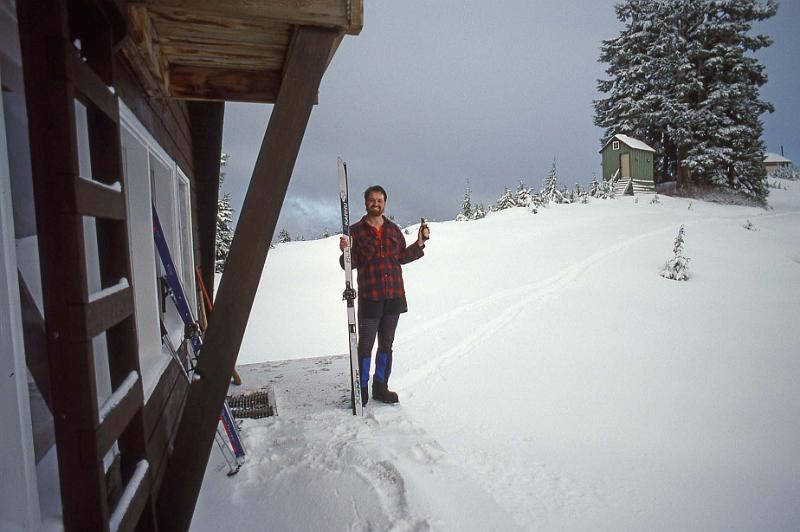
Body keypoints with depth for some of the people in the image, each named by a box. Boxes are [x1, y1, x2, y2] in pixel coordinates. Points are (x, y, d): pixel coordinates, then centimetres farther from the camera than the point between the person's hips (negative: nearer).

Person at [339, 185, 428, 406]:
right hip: (369, 298, -4)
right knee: (365, 346, 0)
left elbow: (403, 257, 16)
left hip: (394, 297, 5)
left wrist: (420, 243, 5)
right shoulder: (356, 230, -2)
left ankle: (381, 387, 27)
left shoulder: (393, 229, 10)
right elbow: (350, 264, -3)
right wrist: (346, 251, -23)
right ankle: (361, 389, 15)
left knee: (386, 346, 14)